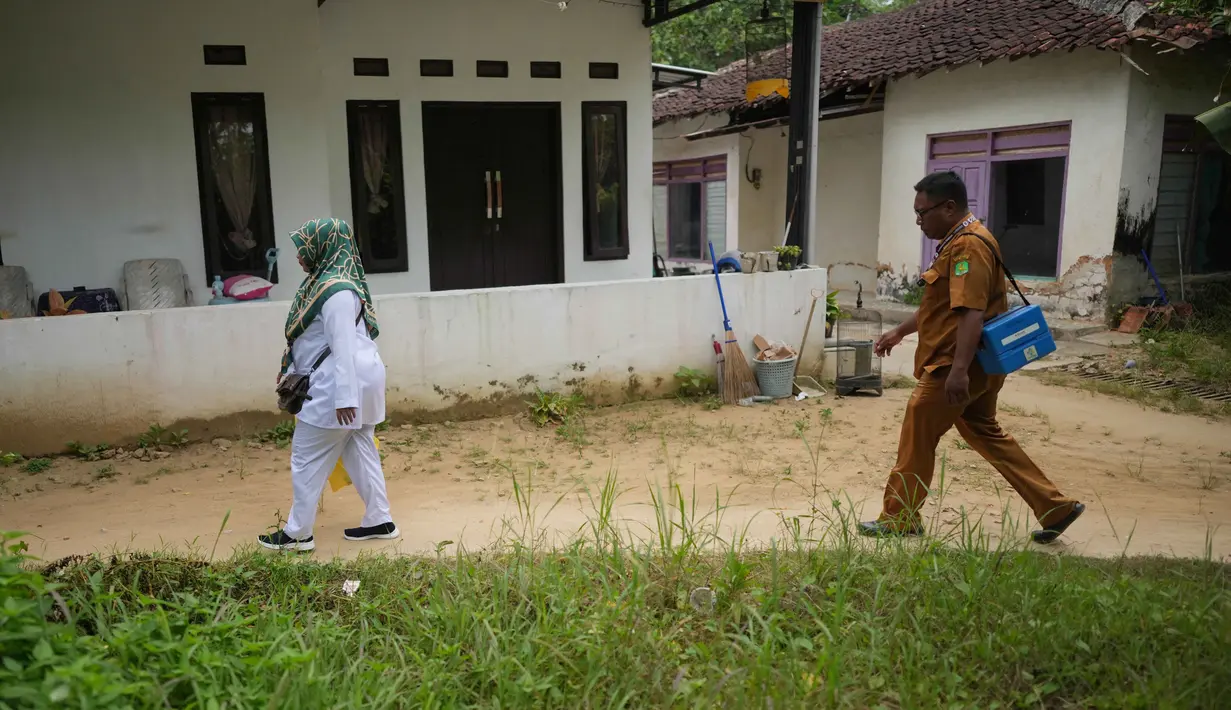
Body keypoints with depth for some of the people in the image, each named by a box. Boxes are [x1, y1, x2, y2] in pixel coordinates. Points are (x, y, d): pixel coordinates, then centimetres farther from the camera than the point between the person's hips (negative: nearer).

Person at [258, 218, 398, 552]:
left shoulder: (336, 290, -20)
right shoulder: (326, 280, 13)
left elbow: (344, 347, -24)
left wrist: (344, 397, -26)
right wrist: (291, 370, 26)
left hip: (339, 384, -10)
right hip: (357, 381, 10)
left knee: (307, 457, 1)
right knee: (360, 452, 14)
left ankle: (298, 533, 12)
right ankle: (379, 521, 21)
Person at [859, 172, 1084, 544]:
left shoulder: (968, 246, -18)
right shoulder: (957, 242, 16)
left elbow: (971, 313, -28)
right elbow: (941, 305, 26)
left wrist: (958, 370, -33)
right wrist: (899, 332, 26)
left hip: (954, 366, -11)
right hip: (976, 367, 11)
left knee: (916, 438, -1)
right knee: (985, 434, 17)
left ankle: (899, 520, 11)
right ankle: (1056, 507, 22)